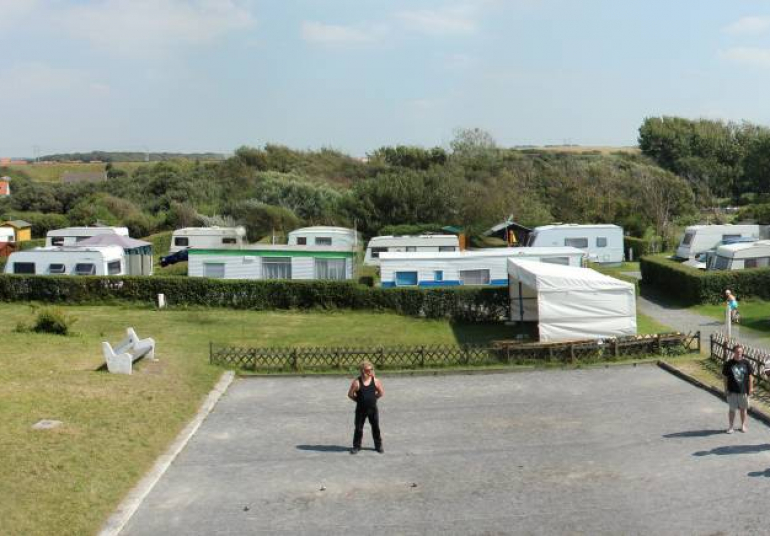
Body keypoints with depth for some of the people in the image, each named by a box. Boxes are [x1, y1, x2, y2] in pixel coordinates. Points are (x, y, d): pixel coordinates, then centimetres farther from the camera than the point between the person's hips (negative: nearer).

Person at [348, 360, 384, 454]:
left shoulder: (375, 381, -5)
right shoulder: (357, 382, -12)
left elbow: (381, 393, 7)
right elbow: (350, 394, -5)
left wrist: (373, 398, 3)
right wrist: (359, 400, -2)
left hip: (373, 409, 2)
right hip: (361, 409, -2)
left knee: (376, 427, 10)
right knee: (358, 428, 6)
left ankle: (378, 445, 23)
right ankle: (356, 446, 19)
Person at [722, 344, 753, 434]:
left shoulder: (746, 363, -3)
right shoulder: (728, 364, -6)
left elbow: (750, 376, 2)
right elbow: (725, 377, -1)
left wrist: (751, 387, -1)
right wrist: (726, 389, -3)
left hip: (744, 390, 1)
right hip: (732, 391, -1)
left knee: (743, 408, 13)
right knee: (732, 409, 5)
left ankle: (743, 425, 29)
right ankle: (731, 427, 17)